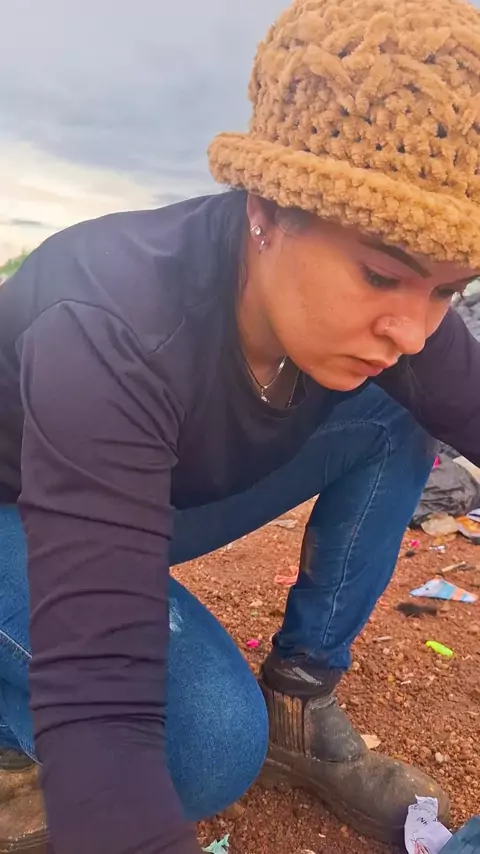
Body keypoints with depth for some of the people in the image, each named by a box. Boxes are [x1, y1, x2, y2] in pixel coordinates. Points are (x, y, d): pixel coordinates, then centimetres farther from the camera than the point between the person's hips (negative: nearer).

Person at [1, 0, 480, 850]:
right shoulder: (110, 329, -38)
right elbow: (98, 703, -42)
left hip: (161, 499, 6)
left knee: (394, 421, -12)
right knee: (211, 742, -31)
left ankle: (300, 703, -2)